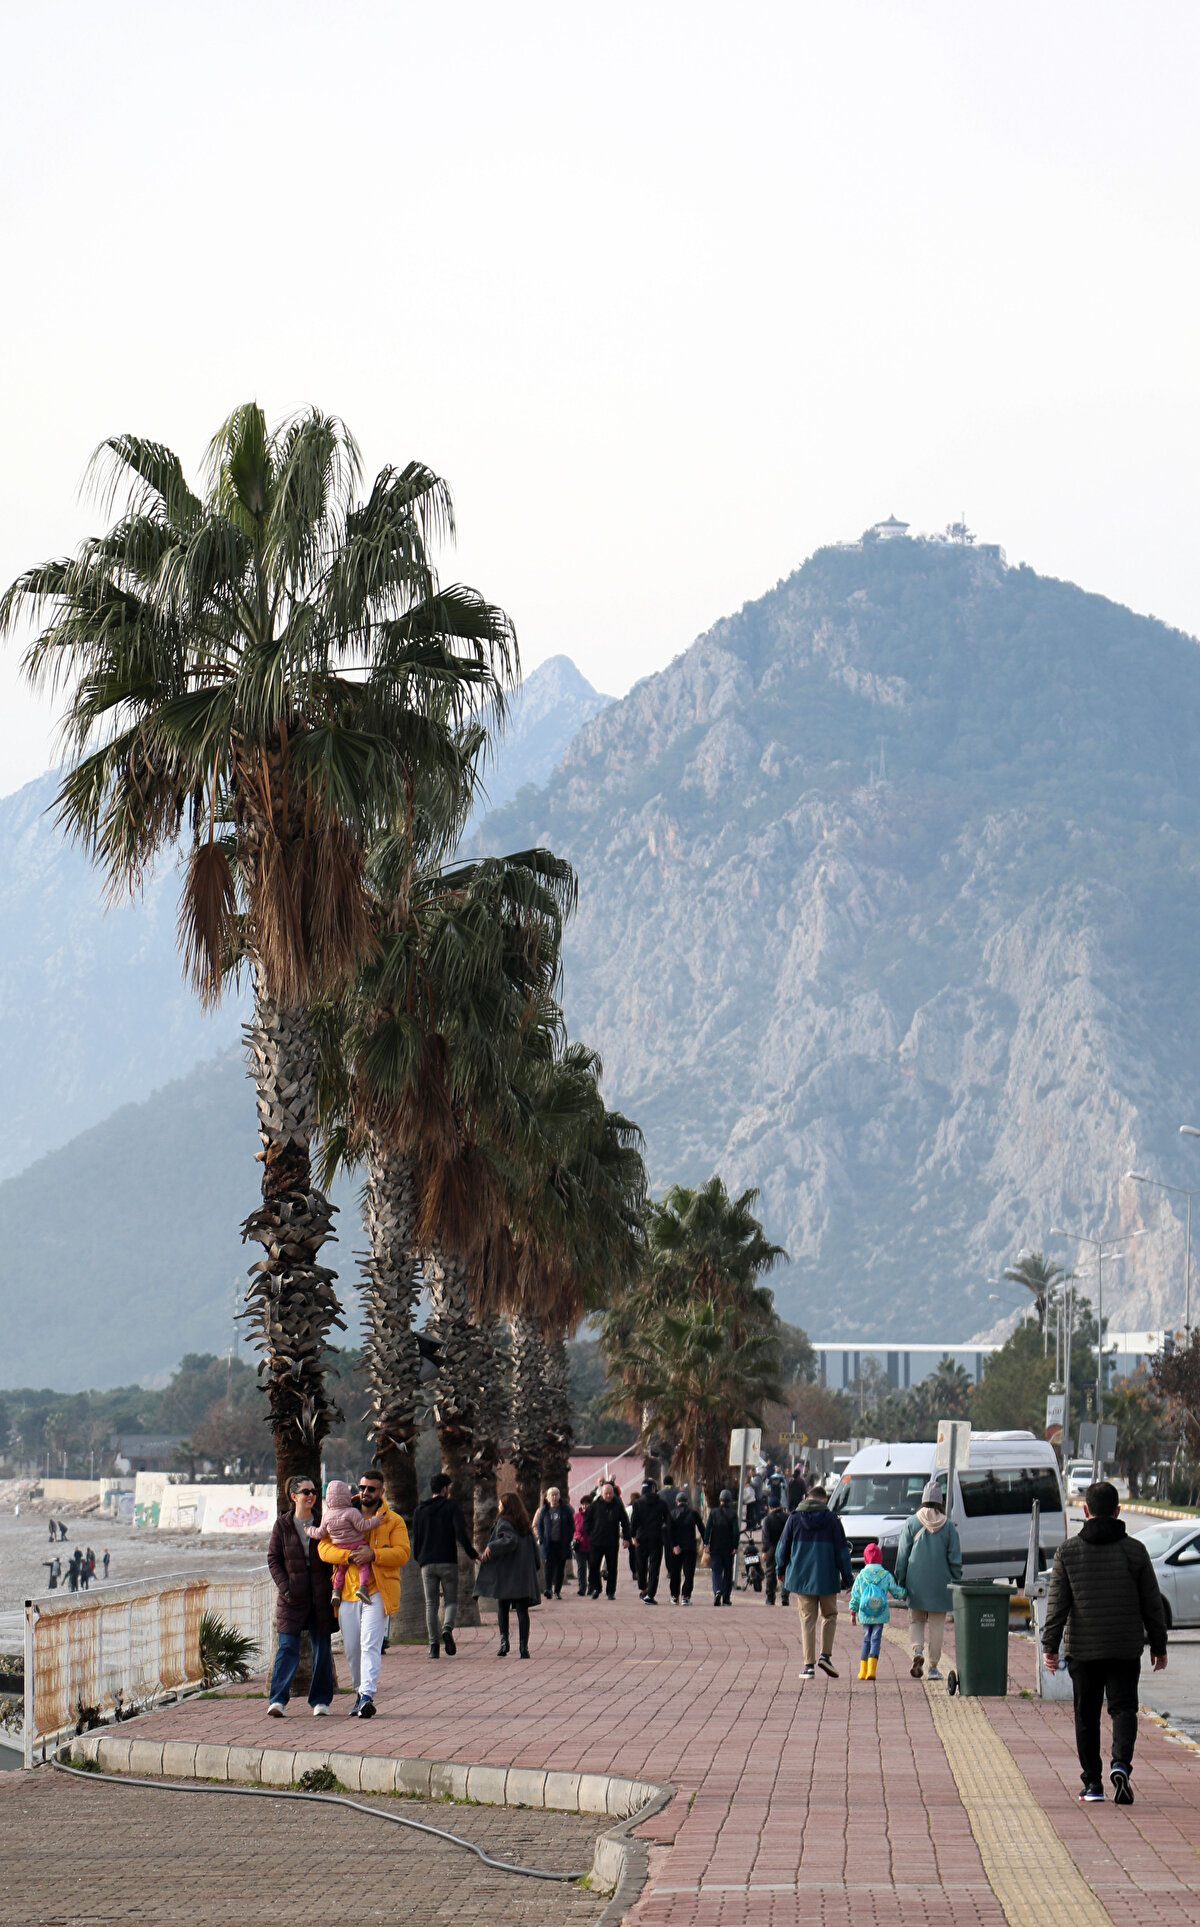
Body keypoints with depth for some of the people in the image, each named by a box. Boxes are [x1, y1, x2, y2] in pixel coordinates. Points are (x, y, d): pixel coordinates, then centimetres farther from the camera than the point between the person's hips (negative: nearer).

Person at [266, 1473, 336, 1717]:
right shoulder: (282, 1525, 3)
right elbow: (273, 1559, 2)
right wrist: (285, 1587, -9)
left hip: (320, 1596, 2)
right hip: (292, 1597, -2)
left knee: (322, 1649, 4)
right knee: (287, 1648, -10)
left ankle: (320, 1701, 12)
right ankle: (277, 1700, -10)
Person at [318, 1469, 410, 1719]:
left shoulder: (393, 1521, 6)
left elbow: (402, 1553, -5)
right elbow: (324, 1548, 3)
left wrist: (373, 1554, -21)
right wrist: (347, 1555, -17)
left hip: (377, 1592, -4)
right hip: (348, 1592, 4)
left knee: (370, 1644, -17)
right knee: (352, 1649, 7)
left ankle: (368, 1694, -25)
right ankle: (360, 1693, 23)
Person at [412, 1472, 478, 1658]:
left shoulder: (420, 1510, 9)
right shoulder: (452, 1506, 0)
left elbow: (416, 1539, 10)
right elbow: (461, 1532, -12)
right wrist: (472, 1553, -5)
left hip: (427, 1564, 2)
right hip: (448, 1562, -2)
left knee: (431, 1604, 7)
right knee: (451, 1600, 7)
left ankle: (433, 1644, -3)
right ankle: (448, 1628, -23)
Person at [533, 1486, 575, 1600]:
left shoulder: (565, 1509, 3)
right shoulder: (544, 1510, 6)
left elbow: (572, 1525, 7)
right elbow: (538, 1525, 11)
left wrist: (568, 1539, -4)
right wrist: (541, 1539, -2)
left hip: (562, 1543, 0)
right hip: (548, 1543, 0)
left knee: (560, 1567, 3)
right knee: (548, 1565, -12)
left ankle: (557, 1591, 10)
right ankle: (548, 1589, -17)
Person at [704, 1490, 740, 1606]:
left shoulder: (714, 1512, 0)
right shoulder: (733, 1513, -4)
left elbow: (707, 1529, -6)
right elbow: (736, 1532, -11)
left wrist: (706, 1544, -4)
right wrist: (735, 1547, -7)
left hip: (715, 1548, 0)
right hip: (728, 1548, 0)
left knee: (716, 1571, 0)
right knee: (728, 1573, 11)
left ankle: (717, 1591, -27)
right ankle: (726, 1599, 14)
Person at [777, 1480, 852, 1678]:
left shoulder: (794, 1518, 1)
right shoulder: (831, 1519, -3)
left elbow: (783, 1547, 8)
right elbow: (841, 1551, -2)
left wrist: (780, 1570, 24)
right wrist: (847, 1578, 5)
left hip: (801, 1577, 1)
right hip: (827, 1578, -1)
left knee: (807, 1619, 5)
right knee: (829, 1616, 16)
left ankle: (809, 1665, 0)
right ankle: (825, 1655, 1)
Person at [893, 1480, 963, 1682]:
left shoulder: (911, 1523, 0)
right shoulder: (948, 1526, 0)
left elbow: (902, 1555, 0)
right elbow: (955, 1558, 0)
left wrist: (900, 1582, 6)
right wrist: (956, 1583, 8)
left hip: (916, 1582, 0)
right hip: (940, 1582, 0)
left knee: (916, 1620, 13)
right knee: (937, 1624, 7)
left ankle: (917, 1650, -13)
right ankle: (933, 1666, 6)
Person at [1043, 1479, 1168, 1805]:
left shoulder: (1067, 1551, -2)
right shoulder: (1134, 1550, -1)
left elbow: (1057, 1603, -5)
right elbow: (1152, 1604, 3)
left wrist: (1049, 1646, -3)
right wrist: (1158, 1645, 12)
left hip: (1083, 1649, 0)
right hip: (1125, 1649, 0)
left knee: (1086, 1716, 11)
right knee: (1124, 1708, 4)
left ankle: (1092, 1782, 12)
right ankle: (1121, 1764, -21)